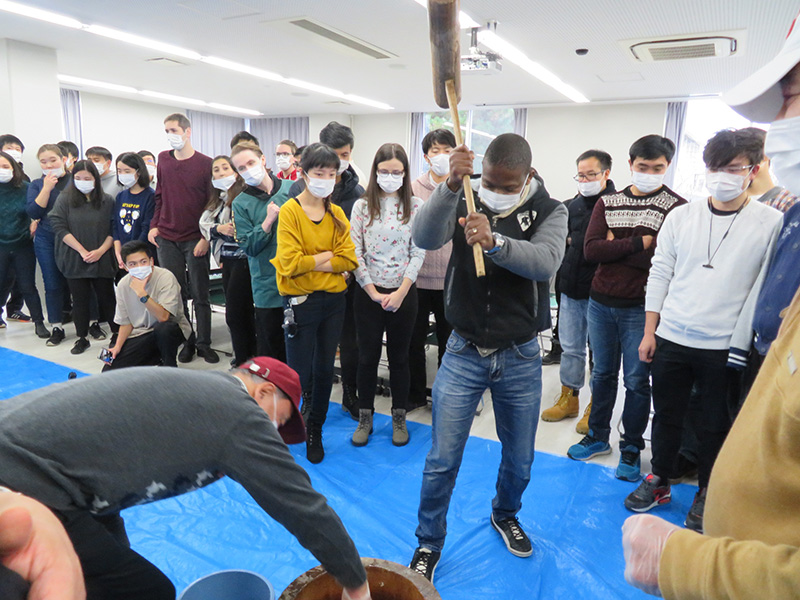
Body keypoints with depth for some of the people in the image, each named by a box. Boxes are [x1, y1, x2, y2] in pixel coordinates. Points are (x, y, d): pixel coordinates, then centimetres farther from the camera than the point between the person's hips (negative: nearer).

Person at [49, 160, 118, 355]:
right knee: (80, 299, 8)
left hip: (102, 261, -1)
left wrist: (100, 251, -12)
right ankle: (82, 338, 19)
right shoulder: (64, 199, 2)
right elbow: (59, 227, -4)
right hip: (74, 261, 1)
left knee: (107, 297, 5)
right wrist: (82, 251, -12)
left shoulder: (107, 200, 2)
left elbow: (114, 230, 1)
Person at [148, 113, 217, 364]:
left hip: (195, 240, -4)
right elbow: (160, 196, 16)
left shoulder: (205, 164, -5)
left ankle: (203, 344, 13)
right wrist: (154, 225, 6)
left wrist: (206, 237, -11)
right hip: (167, 239, 4)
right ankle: (186, 343, 19)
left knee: (200, 296, 3)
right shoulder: (163, 159, 8)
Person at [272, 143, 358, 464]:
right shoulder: (290, 211, -7)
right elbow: (290, 263, -17)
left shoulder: (337, 213, 6)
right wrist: (327, 255, -8)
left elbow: (349, 259, -4)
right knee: (300, 374, 0)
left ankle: (315, 431, 31)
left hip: (334, 300, 4)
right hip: (301, 302, -4)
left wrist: (310, 262, -11)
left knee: (325, 370, 12)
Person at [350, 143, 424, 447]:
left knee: (399, 356, 11)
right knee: (368, 356, 10)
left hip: (403, 292, 0)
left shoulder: (416, 206, 0)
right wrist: (373, 292, -10)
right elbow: (354, 252, -3)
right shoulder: (362, 206, 1)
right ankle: (365, 417, 26)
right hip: (368, 293, 0)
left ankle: (399, 418, 27)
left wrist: (400, 292, -12)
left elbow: (418, 253, -4)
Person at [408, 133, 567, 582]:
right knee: (442, 460, 3)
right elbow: (425, 237, -22)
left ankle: (505, 515, 49)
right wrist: (451, 185, -37)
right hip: (464, 352, 0)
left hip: (520, 358, 1)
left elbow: (545, 262, -25)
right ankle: (429, 542, 27)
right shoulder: (464, 202, -2)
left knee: (520, 459, 17)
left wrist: (495, 242, -43)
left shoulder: (549, 212, -4)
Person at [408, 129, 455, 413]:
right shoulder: (413, 189, 2)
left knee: (449, 341, 13)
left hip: (452, 280, 0)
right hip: (419, 277, 0)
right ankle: (415, 394, 28)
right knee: (415, 339, 11)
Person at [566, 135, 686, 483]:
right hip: (601, 302, 4)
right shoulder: (608, 202, 6)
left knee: (637, 381, 6)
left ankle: (631, 449, 24)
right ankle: (598, 436, 32)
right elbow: (591, 250, -8)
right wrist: (638, 243, -15)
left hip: (642, 308, -3)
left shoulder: (677, 207, -5)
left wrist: (615, 246, -12)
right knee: (603, 373, 16)